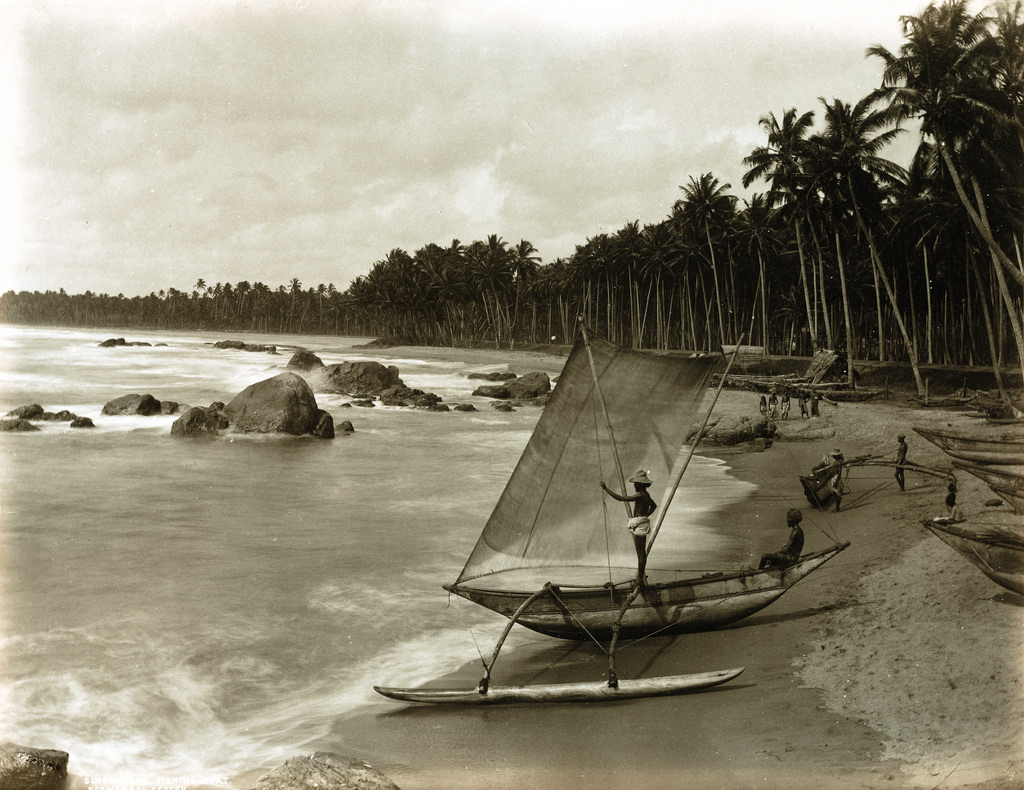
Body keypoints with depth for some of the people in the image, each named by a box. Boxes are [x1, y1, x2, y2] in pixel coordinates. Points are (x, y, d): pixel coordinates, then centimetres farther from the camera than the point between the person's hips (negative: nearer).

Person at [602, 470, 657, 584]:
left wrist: (605, 488, -21)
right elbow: (653, 505, 32)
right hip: (642, 523, 10)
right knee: (642, 552, 16)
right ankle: (640, 577, 25)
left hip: (639, 526, -10)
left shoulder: (640, 496, -20)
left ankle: (640, 579, 0)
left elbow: (620, 498, -24)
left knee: (640, 553, -5)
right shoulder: (646, 495, 10)